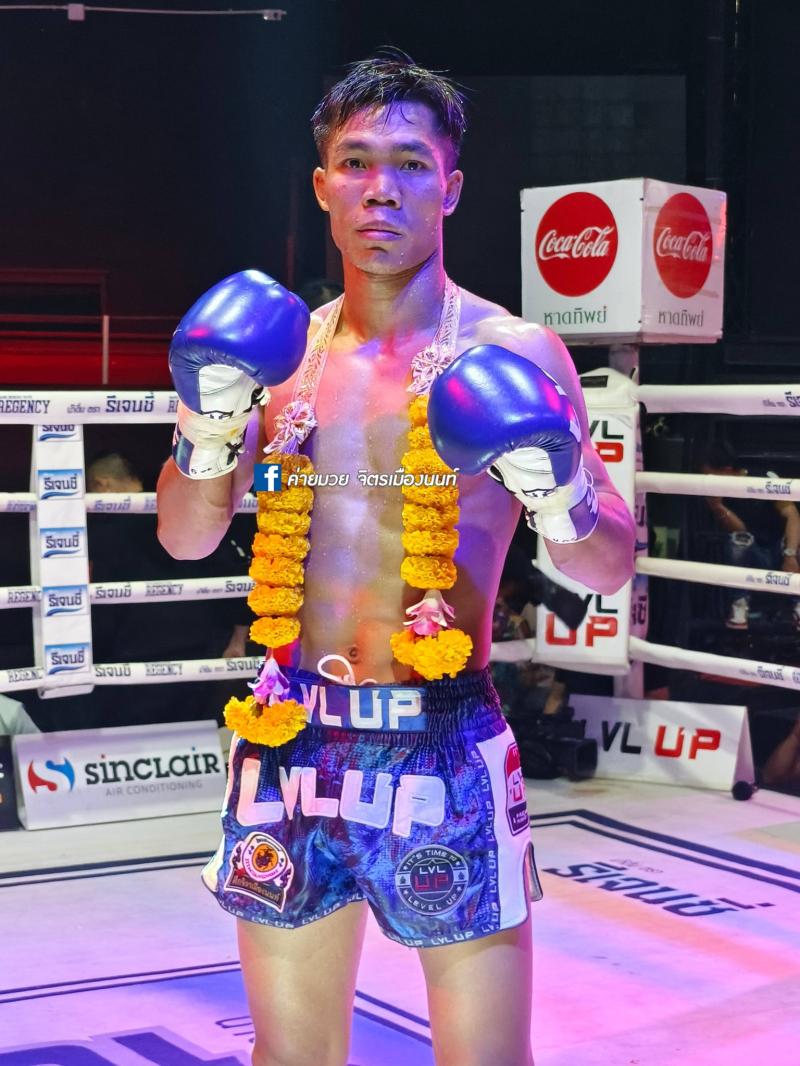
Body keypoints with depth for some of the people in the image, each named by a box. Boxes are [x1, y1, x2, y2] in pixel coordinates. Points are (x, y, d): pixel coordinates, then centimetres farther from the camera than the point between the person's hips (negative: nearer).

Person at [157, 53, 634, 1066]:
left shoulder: (512, 355, -4)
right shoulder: (280, 348, 7)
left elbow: (611, 570, -1)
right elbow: (186, 539, 10)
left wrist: (562, 497, -22)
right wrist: (204, 431, -8)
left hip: (446, 749, -3)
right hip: (291, 744, 4)